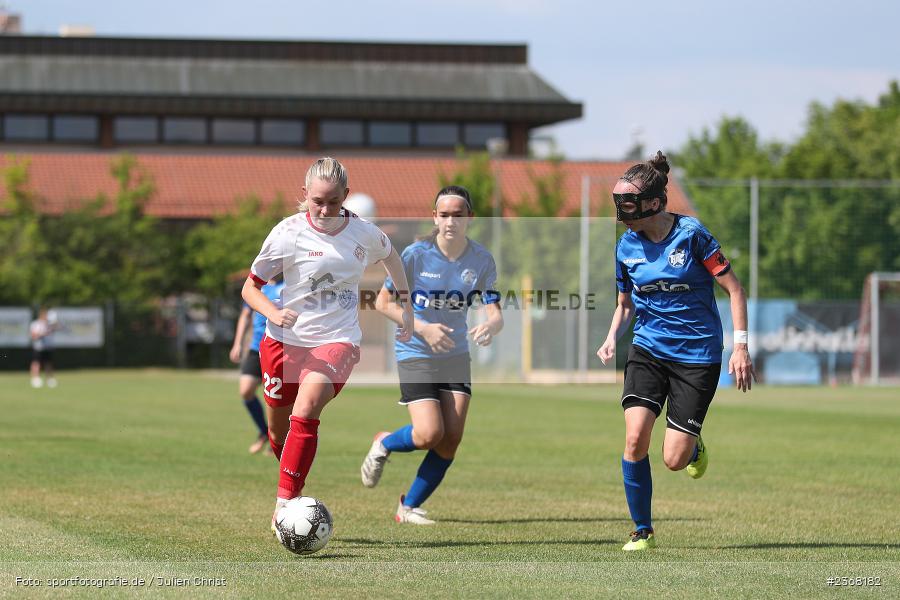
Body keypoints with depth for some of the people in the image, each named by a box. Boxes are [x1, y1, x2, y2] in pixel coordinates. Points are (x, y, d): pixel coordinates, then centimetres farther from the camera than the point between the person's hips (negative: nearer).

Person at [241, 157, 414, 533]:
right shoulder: (289, 233, -10)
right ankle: (293, 487, 42)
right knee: (278, 429, 12)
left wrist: (407, 305, 21)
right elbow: (250, 287, -3)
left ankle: (284, 503, -26)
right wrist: (274, 314, -22)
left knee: (305, 413, -26)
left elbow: (391, 256, 22)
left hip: (337, 341, -1)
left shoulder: (364, 233, -3)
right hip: (285, 341, 1)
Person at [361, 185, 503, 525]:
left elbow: (496, 314, -6)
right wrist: (422, 328, -20)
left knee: (451, 440, -4)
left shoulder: (481, 260, -4)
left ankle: (409, 507, 14)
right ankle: (384, 446, 17)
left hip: (456, 354, 4)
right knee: (430, 434, -18)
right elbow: (383, 302, -8)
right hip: (416, 355, -4)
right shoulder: (416, 255, -13)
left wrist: (490, 326, -31)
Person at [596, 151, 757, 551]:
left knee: (674, 459, -8)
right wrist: (612, 338, -2)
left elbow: (734, 289, -6)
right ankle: (642, 530, 0)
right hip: (648, 350, 3)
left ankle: (694, 445, 31)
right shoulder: (627, 247, 2)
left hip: (697, 355, -3)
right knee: (635, 438, -17)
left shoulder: (691, 234, -12)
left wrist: (740, 346, -13)